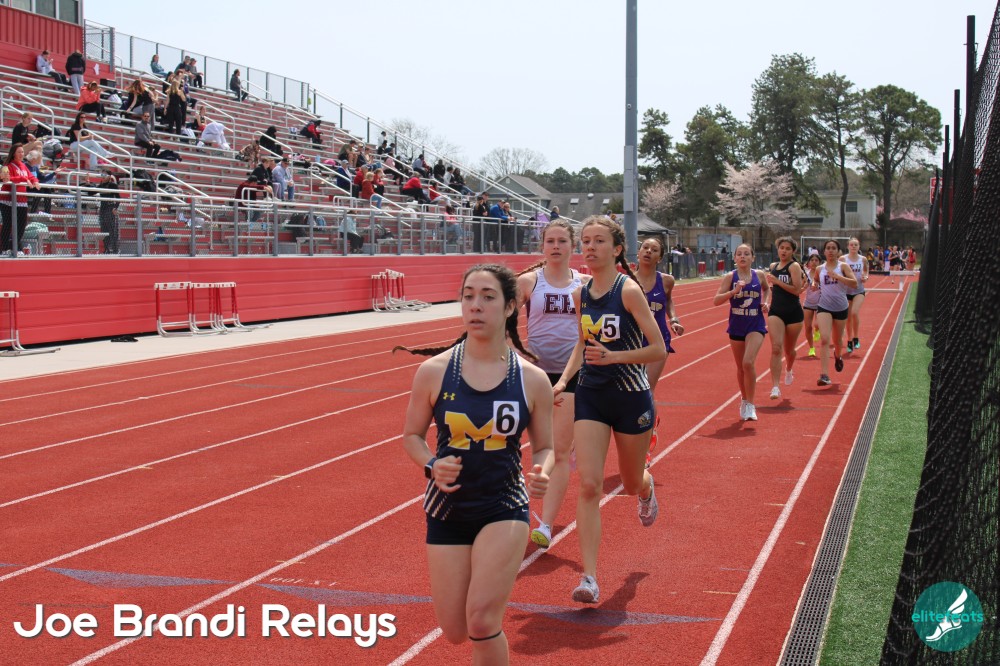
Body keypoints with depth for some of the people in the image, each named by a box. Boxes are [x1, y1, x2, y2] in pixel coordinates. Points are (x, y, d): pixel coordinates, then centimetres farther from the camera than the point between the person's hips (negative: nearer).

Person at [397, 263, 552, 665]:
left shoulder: (532, 380, -7)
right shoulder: (433, 371, -8)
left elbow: (545, 447, 3)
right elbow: (411, 436, 4)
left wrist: (541, 473, -20)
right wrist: (432, 465, -17)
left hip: (504, 510, -1)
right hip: (447, 510, 2)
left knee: (482, 621, -16)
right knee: (455, 632, 6)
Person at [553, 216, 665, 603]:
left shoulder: (629, 291, -15)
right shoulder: (581, 295, 2)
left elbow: (659, 350, -15)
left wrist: (613, 356, -27)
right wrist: (564, 379, 4)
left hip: (631, 398, -3)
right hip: (591, 397, 4)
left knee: (631, 483, 16)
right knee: (589, 485, -10)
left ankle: (646, 489, 57)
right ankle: (590, 578, -10)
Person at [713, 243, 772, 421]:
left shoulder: (759, 275, 0)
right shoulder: (730, 277, -4)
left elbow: (767, 289, 22)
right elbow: (716, 300, -12)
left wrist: (766, 302, 4)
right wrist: (734, 291, -25)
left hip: (756, 326, -1)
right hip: (736, 326, 1)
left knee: (748, 362, -19)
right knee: (741, 367, 13)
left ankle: (750, 405, -10)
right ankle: (744, 400, 35)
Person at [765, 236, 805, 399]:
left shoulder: (794, 266, -9)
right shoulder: (772, 266, 8)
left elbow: (797, 290, -20)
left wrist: (777, 281, -22)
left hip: (794, 313, -3)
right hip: (776, 312, 3)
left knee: (789, 349, 14)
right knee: (776, 348, -15)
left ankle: (789, 370, 50)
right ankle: (775, 387, -21)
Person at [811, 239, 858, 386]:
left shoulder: (843, 266, -5)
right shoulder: (819, 269, 4)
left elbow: (854, 283, -18)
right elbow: (815, 281, 23)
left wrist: (837, 276, -27)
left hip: (841, 308, 0)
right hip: (824, 307, 0)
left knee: (837, 340, 17)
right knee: (824, 339, -17)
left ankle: (838, 356, 55)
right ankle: (824, 375, -23)